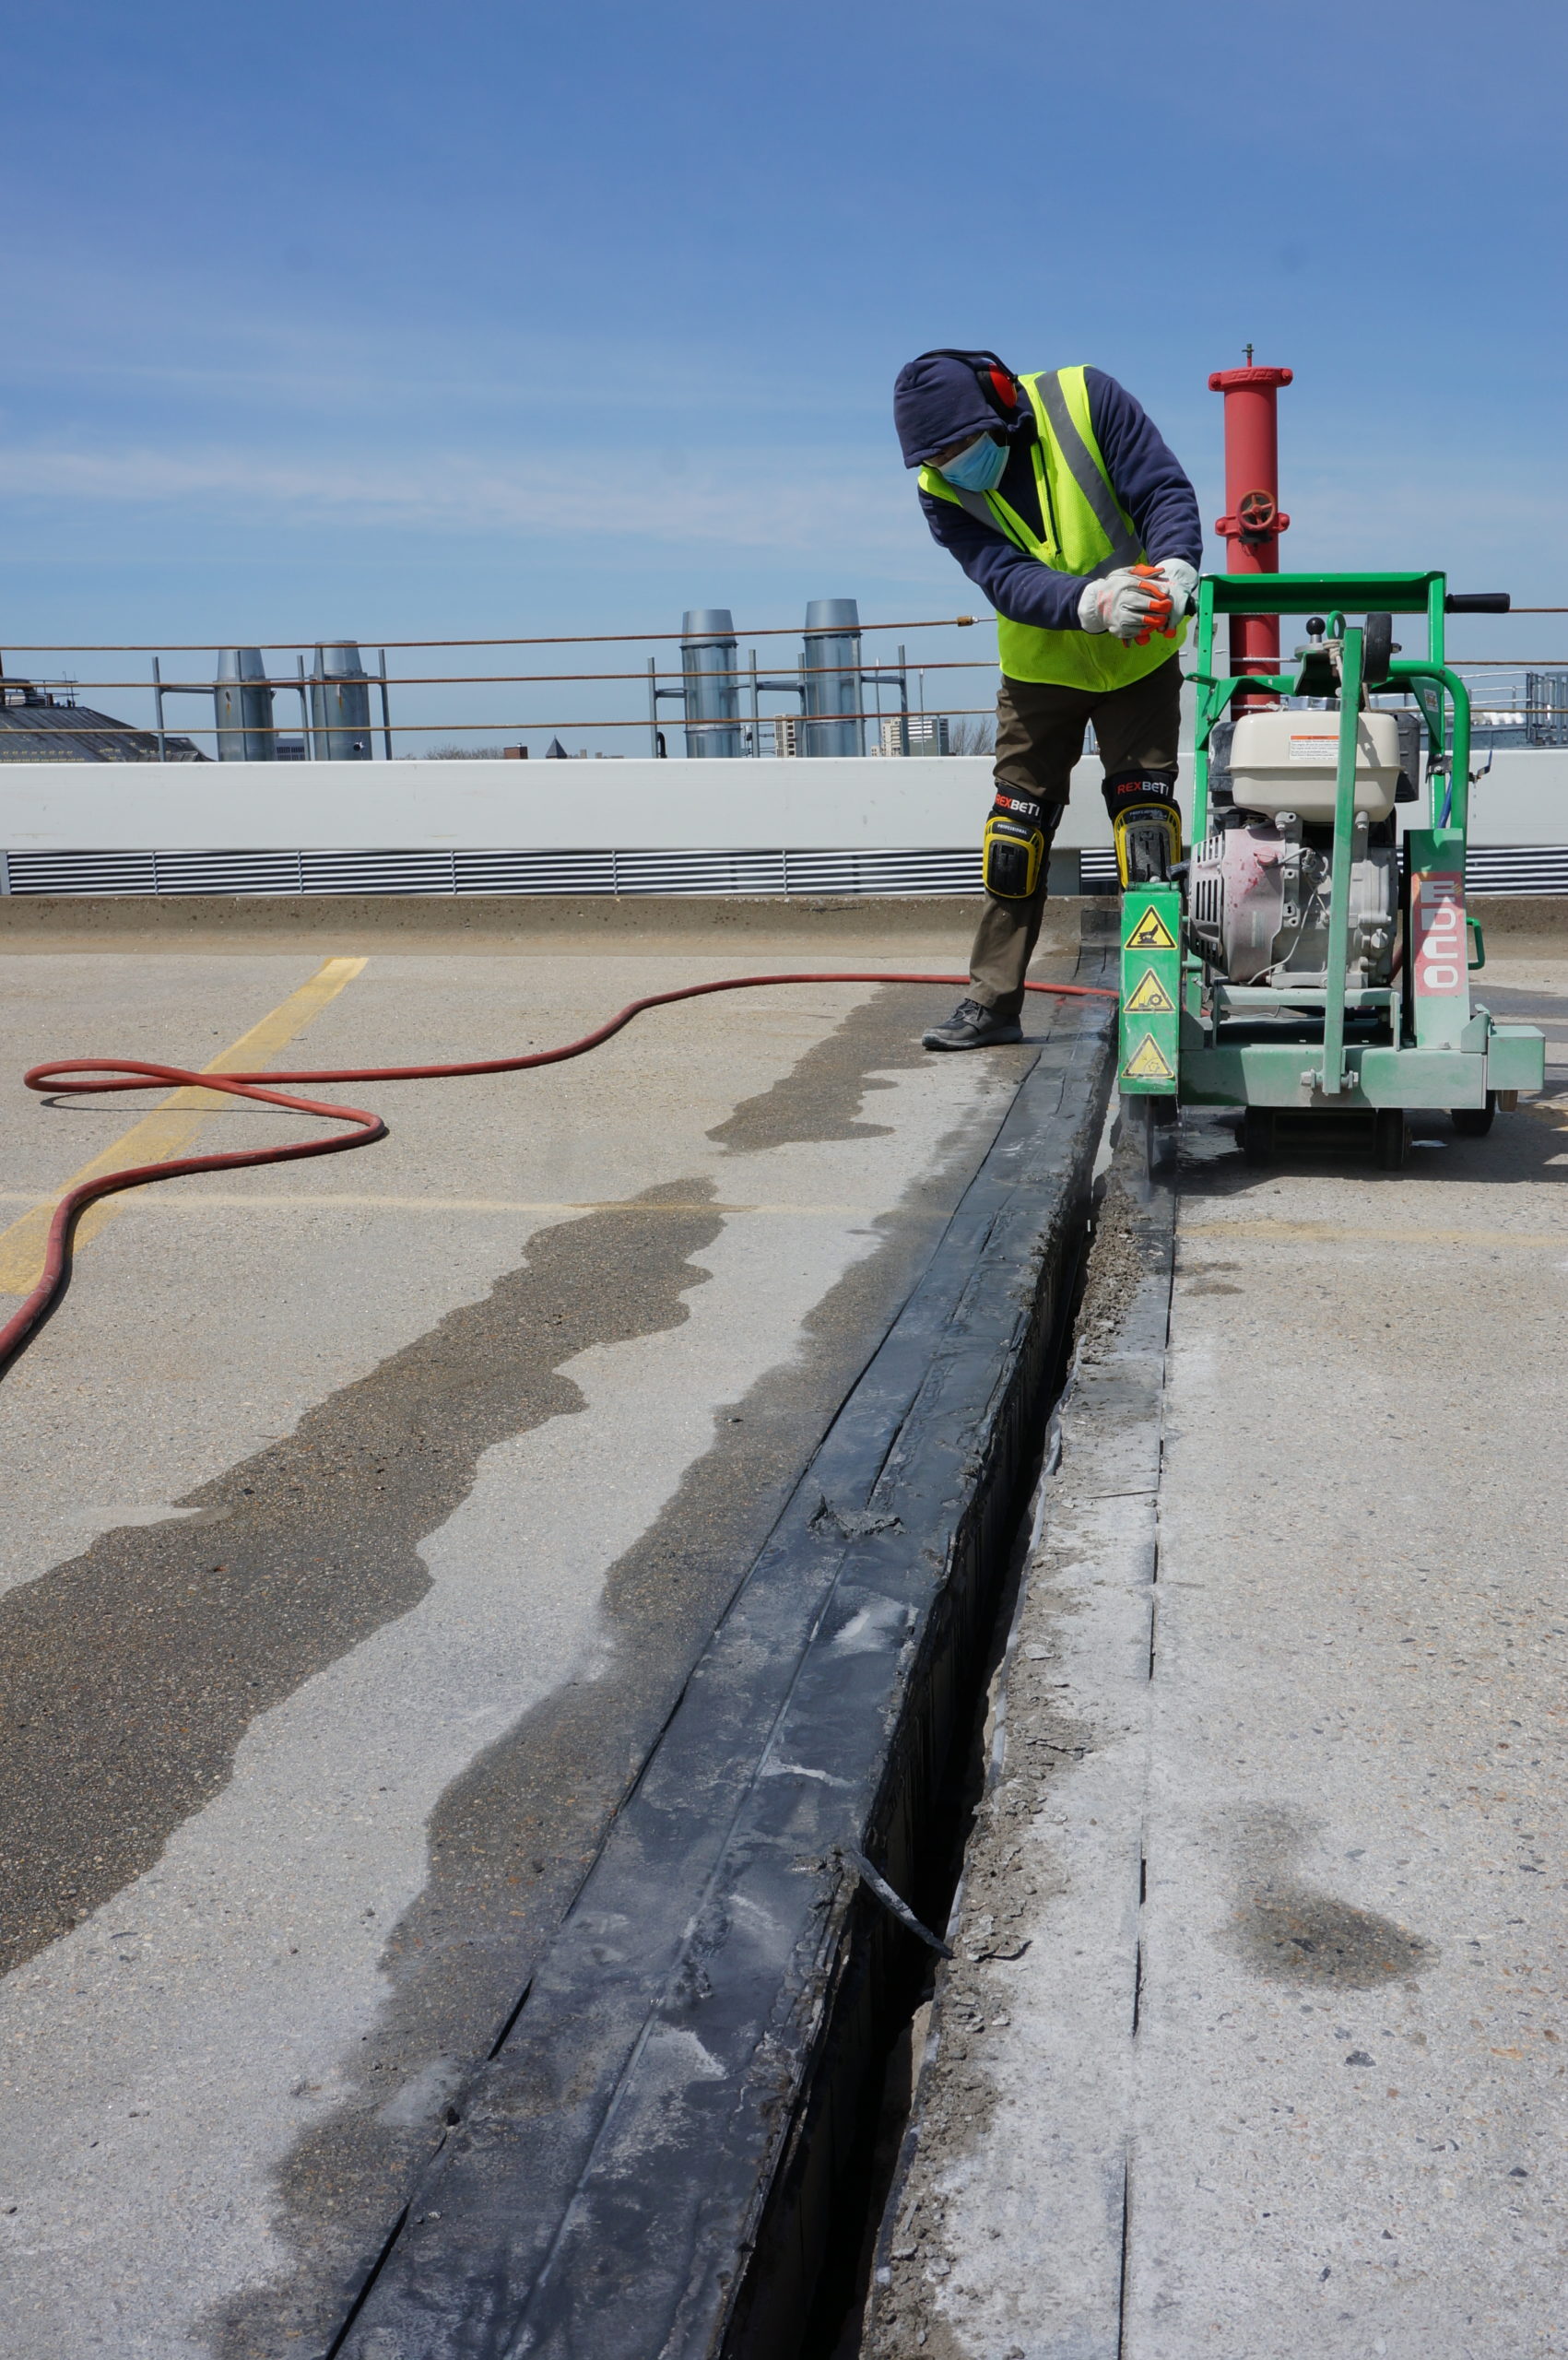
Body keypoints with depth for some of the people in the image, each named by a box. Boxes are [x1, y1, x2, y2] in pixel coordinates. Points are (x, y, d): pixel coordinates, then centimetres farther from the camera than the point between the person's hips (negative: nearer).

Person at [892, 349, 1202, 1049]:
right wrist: (1091, 601, -47)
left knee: (1144, 808, -7)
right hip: (1042, 664, 2)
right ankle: (993, 1000, 10)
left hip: (1140, 655, -2)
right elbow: (1007, 579, -28)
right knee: (1016, 825, 2)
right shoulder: (942, 493, -15)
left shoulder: (1084, 400, -20)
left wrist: (1174, 566, -42)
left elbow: (1166, 492, -21)